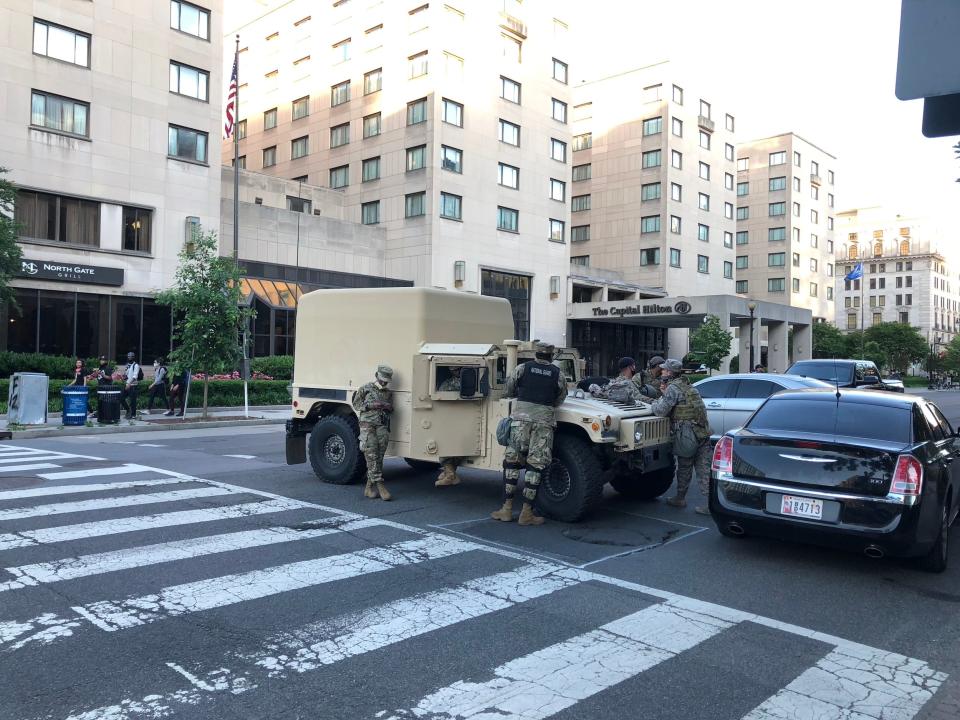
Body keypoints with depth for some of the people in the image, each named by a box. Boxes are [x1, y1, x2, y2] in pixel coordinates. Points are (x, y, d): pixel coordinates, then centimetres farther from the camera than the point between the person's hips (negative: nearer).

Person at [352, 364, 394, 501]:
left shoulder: (388, 393, 17)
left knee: (379, 457, 1)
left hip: (382, 427, 4)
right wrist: (371, 405, -12)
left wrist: (389, 407, 0)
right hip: (367, 425, -4)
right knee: (371, 456, -11)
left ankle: (369, 488, 7)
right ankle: (379, 485, -12)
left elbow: (391, 411, 24)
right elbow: (356, 404, 2)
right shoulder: (365, 389, 4)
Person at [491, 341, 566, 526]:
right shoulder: (558, 374, 8)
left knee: (511, 462, 8)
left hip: (521, 417, 1)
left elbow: (507, 392, 15)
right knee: (535, 466, 3)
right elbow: (559, 400, 14)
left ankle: (507, 509, 9)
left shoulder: (522, 368, 8)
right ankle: (526, 513, 4)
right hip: (544, 421, 0)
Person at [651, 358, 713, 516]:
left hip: (686, 435, -7)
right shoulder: (688, 386, 20)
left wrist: (654, 404, 4)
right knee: (704, 469, 4)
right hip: (703, 433, 7)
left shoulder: (673, 388, -8)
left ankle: (680, 499, 23)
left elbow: (661, 411, -17)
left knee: (684, 469, 8)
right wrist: (666, 394, 18)